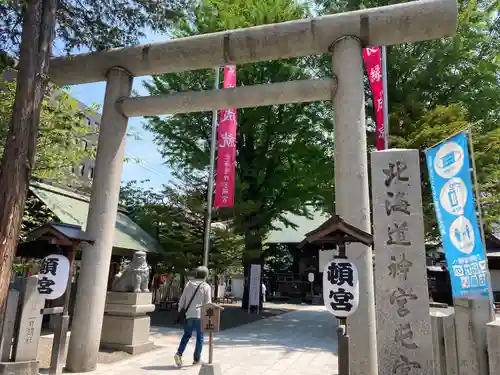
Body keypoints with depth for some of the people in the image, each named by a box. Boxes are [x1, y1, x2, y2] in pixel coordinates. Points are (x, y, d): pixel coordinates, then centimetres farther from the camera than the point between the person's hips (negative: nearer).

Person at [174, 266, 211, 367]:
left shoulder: (189, 284, 6)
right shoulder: (206, 287, -4)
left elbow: (182, 299, 8)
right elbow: (208, 303, -4)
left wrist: (180, 310, 18)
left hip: (189, 314, 3)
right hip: (200, 315, -3)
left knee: (187, 334, 16)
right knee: (199, 337, 10)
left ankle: (179, 353, 0)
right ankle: (197, 359, 16)